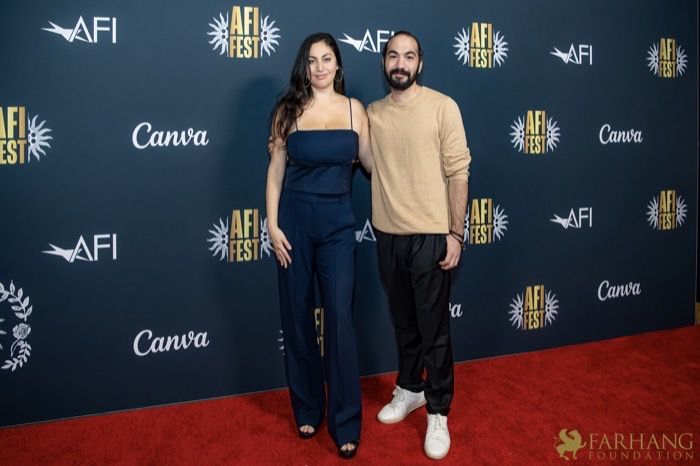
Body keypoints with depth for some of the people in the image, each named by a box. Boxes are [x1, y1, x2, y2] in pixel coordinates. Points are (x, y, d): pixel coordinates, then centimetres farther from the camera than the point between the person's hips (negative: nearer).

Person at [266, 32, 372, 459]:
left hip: (338, 221, 0)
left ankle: (346, 422, 10)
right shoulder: (289, 110, 1)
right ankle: (307, 409, 26)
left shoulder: (354, 109, 3)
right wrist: (273, 224, -5)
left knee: (340, 318, -2)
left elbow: (371, 163, 7)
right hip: (295, 218, 0)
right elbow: (276, 171, 1)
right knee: (297, 316, 7)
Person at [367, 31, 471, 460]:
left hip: (430, 235, -4)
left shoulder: (442, 106, -5)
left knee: (434, 328, 3)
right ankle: (410, 389, 36)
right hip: (388, 235, 4)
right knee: (404, 322, 17)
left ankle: (438, 413, 17)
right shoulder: (372, 114, 8)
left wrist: (456, 233, -11)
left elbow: (458, 172, -8)